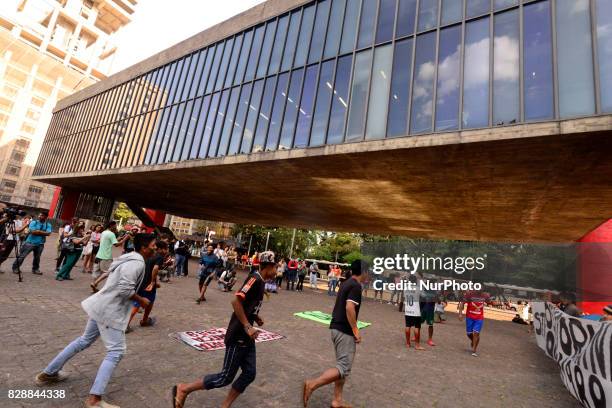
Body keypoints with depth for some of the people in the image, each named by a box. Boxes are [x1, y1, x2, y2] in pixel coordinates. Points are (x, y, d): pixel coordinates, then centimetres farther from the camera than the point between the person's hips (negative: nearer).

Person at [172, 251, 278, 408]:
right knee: (226, 377, 2)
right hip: (238, 336, -9)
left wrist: (255, 316, 7)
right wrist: (247, 326, -24)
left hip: (246, 337, 9)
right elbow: (236, 301, -28)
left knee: (249, 373, 11)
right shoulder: (255, 278, -20)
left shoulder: (259, 281, 8)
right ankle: (183, 389, 16)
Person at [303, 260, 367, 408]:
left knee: (342, 365, 17)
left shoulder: (347, 283, 13)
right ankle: (312, 384, -10)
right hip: (345, 331, -10)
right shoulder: (356, 286, -15)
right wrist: (356, 331, -17)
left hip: (336, 328, 10)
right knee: (344, 368, -4)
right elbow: (349, 308, -26)